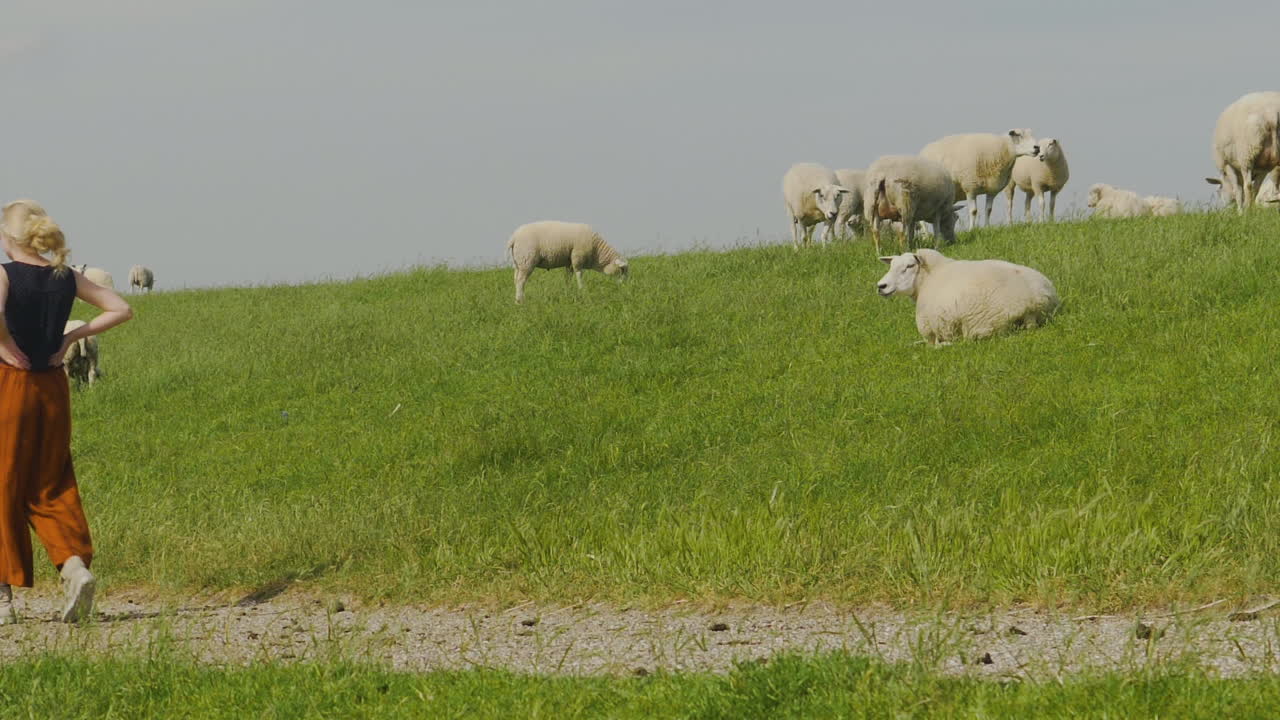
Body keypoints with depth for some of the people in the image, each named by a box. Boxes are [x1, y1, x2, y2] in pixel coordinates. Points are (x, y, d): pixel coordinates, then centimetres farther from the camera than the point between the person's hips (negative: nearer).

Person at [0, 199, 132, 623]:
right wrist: (72, 337, 6)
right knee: (51, 489, 13)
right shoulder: (67, 278, 5)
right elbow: (121, 309, 9)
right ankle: (75, 565, -12)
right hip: (54, 387, 5)